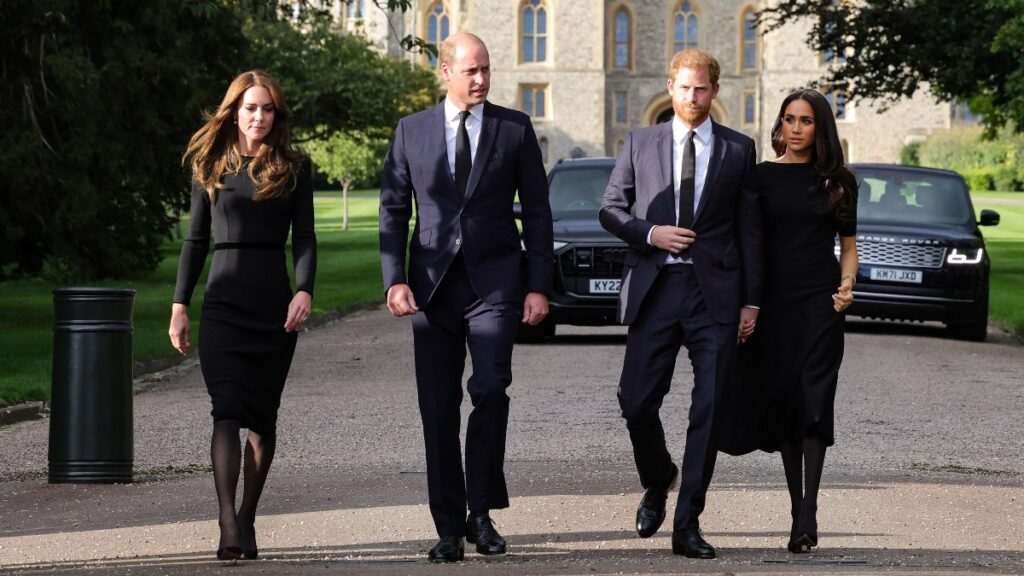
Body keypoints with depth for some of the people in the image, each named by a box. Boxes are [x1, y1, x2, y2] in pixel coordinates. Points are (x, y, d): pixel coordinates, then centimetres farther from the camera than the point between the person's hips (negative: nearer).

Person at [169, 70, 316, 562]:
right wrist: (179, 305, 6)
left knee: (263, 417, 5)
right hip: (224, 303, -1)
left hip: (274, 300, 1)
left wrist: (304, 292, -13)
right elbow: (196, 240, 11)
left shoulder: (293, 169, 6)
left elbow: (304, 237, 2)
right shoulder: (210, 167, 8)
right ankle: (228, 525, -22)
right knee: (228, 411, -13)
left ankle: (247, 520, 16)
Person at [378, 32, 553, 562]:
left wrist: (539, 286, -1)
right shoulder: (412, 130, 7)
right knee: (438, 409, 2)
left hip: (494, 282, -1)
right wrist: (394, 279, -5)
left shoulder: (515, 129, 5)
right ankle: (450, 528, 9)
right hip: (432, 284, 2)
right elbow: (393, 210, 7)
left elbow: (537, 213, 6)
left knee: (490, 389, -18)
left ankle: (482, 513, -5)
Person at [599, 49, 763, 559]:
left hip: (715, 292, -1)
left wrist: (751, 300, 2)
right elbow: (610, 210, 11)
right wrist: (649, 233, -8)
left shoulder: (738, 150, 7)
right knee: (636, 402, -2)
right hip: (654, 288, 1)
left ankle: (687, 525, 2)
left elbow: (750, 229, 7)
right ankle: (657, 481, 28)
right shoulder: (641, 144, 9)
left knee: (709, 411, -3)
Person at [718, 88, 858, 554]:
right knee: (782, 401, 3)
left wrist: (847, 285, -6)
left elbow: (848, 245, 13)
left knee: (814, 400, -12)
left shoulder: (837, 181, 7)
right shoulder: (761, 176, 6)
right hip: (774, 301, 1)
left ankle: (807, 516, -18)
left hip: (820, 302, -1)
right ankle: (799, 509, 13)